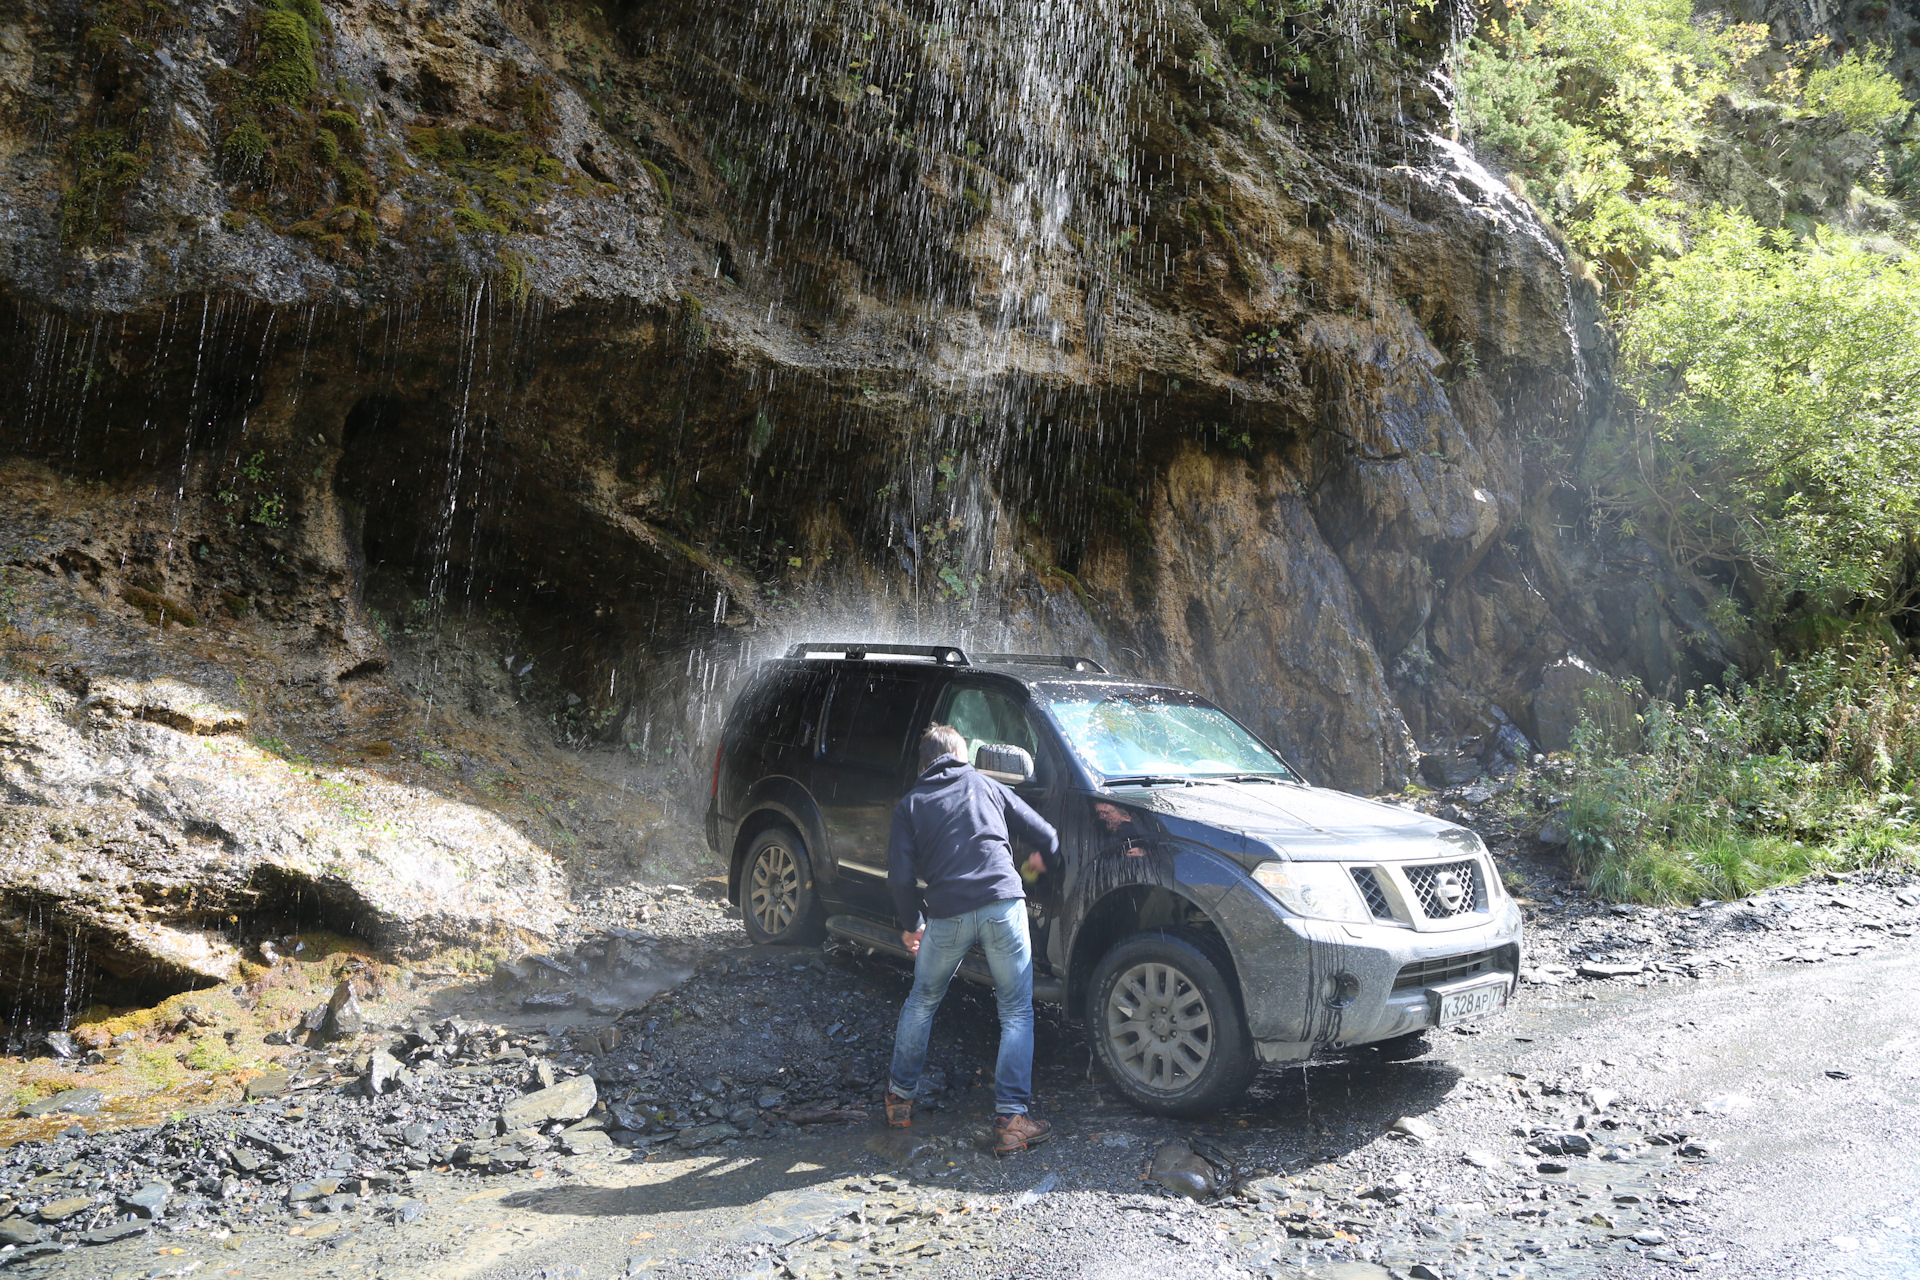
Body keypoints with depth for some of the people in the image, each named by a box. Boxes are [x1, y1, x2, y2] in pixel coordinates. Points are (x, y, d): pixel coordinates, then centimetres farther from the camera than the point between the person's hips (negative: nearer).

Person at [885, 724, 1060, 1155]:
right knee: (1017, 1012, 10)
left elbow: (901, 877, 6)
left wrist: (911, 923, 22)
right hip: (1003, 905, 0)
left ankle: (899, 1097, 32)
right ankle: (1011, 1119, 3)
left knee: (921, 1003, 23)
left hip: (947, 915, 1)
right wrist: (1045, 860, 38)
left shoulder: (910, 804, 15)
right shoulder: (986, 785, 17)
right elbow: (1045, 836, 16)